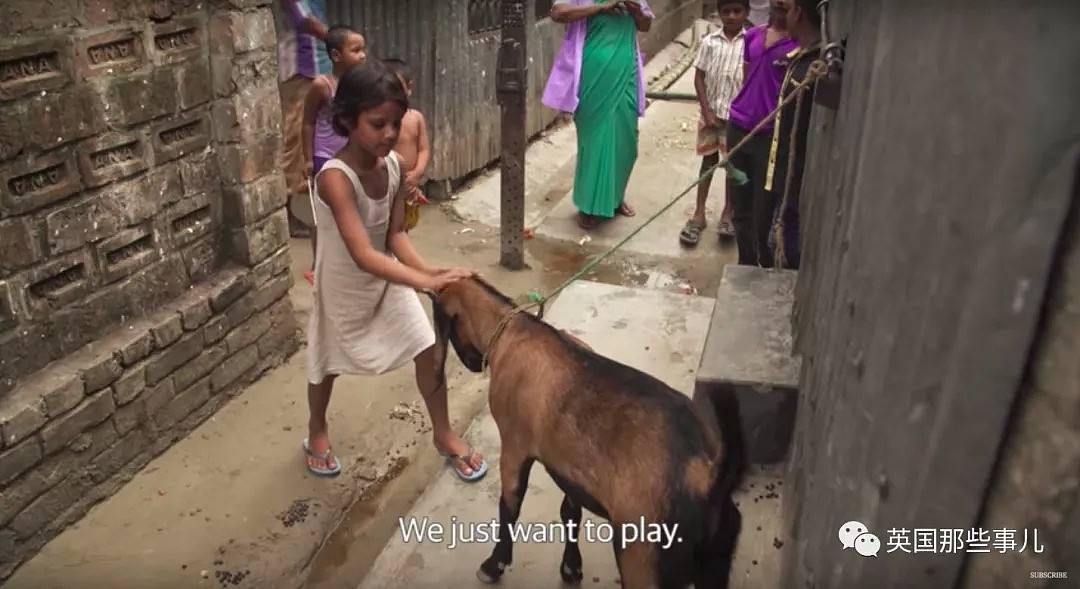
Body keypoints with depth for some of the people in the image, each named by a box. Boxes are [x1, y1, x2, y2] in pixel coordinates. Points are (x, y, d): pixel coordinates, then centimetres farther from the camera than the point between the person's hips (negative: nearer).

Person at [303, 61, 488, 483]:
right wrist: (427, 282, -53)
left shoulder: (394, 164, -14)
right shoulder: (335, 177, -35)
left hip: (387, 277, 5)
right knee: (328, 362, 17)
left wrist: (428, 269, -31)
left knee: (427, 350, 3)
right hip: (344, 285, -5)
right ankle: (317, 432, 46)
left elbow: (396, 234, -12)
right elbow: (363, 255, -43)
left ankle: (444, 436, 24)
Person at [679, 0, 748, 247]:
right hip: (711, 113, 1)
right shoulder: (709, 42, -1)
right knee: (708, 162, 10)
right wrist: (707, 112, -6)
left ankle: (728, 213, 23)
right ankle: (699, 214, 17)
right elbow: (699, 78, 0)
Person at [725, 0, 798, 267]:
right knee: (740, 207, 16)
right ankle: (745, 265, 33)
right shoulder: (753, 35, 9)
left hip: (772, 135, -6)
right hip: (739, 128, 6)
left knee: (764, 213, -1)